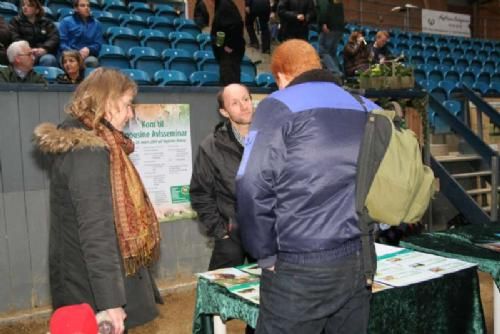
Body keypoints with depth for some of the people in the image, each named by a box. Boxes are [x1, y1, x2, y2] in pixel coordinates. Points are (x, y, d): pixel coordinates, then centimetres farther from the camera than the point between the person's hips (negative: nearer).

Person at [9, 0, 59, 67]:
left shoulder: (46, 22, 19)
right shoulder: (16, 21, 17)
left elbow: (54, 38, 3)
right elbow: (15, 39, 0)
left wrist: (44, 49, -17)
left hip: (43, 54, 1)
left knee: (49, 59, -34)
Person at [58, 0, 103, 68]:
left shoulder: (96, 24, 19)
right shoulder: (66, 21, 12)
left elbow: (98, 44, 11)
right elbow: (61, 42, 2)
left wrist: (88, 49, -13)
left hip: (88, 56, 1)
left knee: (92, 61, -35)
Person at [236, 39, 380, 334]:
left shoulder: (279, 106, -5)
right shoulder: (368, 109, 11)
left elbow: (253, 187, -14)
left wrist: (266, 254, -3)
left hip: (302, 266, -6)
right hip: (360, 260, 6)